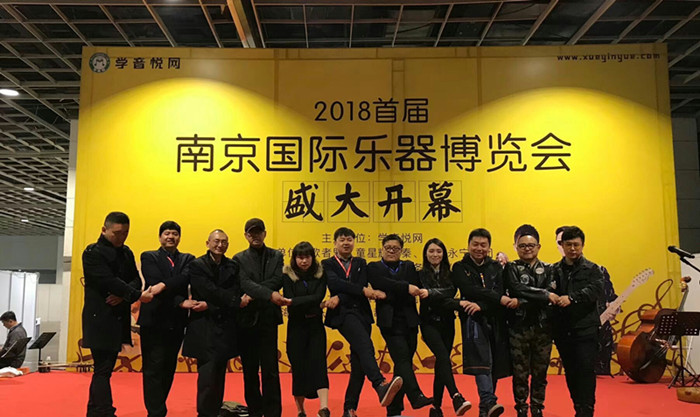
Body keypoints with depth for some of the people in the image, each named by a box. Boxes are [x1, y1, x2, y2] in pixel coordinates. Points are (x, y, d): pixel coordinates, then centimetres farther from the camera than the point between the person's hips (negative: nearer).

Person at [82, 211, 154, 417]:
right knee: (103, 369, -8)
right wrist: (138, 295, -22)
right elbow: (109, 281, -19)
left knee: (104, 369, 13)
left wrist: (123, 295, -13)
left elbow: (136, 280, 7)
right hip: (99, 319, -7)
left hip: (119, 319, 7)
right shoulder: (93, 252, -8)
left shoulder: (126, 253, 13)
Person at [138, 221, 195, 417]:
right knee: (154, 369, -4)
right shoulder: (149, 257, 5)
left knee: (168, 369, 11)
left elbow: (187, 277, -9)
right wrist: (180, 302, -18)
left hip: (177, 322, 3)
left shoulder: (188, 260, 12)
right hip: (154, 320, -3)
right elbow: (154, 284, -9)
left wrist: (164, 285, -25)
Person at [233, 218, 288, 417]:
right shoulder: (239, 259, 4)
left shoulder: (276, 256, 9)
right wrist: (270, 295, -27)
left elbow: (277, 280, -6)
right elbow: (245, 283, -12)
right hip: (247, 318, 0)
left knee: (270, 369, -2)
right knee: (250, 369, 9)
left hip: (268, 318, 0)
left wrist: (254, 295, -17)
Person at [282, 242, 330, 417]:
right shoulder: (288, 276, -3)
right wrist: (312, 303, -18)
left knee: (318, 362, -10)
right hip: (297, 326, -1)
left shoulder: (320, 274, 2)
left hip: (316, 325, 1)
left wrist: (296, 302, -19)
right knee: (298, 366, 3)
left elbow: (319, 296, -13)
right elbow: (290, 304, -12)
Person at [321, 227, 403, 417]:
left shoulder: (361, 263, 21)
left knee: (358, 362, 1)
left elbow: (361, 285, 2)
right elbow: (335, 283, -9)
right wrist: (362, 290, -16)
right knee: (365, 346, -29)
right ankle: (380, 387, -47)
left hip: (362, 313, 5)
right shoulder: (328, 264, 11)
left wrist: (340, 297, -12)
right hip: (343, 314, -5)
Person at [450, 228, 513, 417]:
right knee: (482, 361, -19)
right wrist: (498, 299, -12)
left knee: (495, 364, 4)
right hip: (474, 319, -3)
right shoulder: (460, 267, 6)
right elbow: (470, 290, -10)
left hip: (495, 321, 4)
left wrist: (481, 305, -18)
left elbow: (499, 291, -1)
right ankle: (489, 402, -29)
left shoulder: (496, 267, 14)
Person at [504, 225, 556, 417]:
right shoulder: (511, 268, 4)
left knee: (540, 372, 9)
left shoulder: (548, 270, 9)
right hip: (519, 328, -2)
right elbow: (517, 289, -15)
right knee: (520, 373, 4)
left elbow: (552, 295, -6)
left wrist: (523, 301, -16)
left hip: (543, 328, 2)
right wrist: (544, 295, -15)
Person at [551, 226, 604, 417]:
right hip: (563, 330, 3)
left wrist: (572, 298, -26)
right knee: (570, 373, 12)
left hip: (586, 330, -3)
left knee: (585, 371, -8)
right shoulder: (554, 270, 9)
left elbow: (596, 290, -14)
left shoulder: (592, 269, 4)